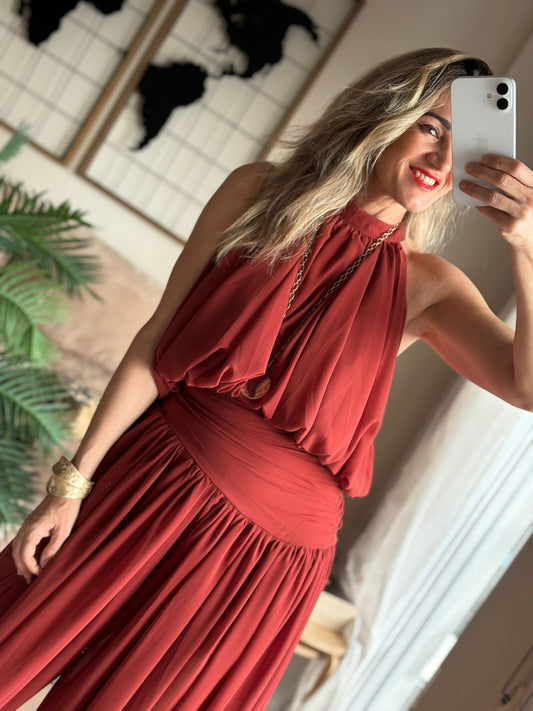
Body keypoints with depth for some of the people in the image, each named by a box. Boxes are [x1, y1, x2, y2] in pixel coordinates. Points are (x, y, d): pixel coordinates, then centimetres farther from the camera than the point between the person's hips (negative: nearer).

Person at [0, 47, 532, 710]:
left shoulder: (429, 287, -1)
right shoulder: (259, 193, -1)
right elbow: (157, 340, -3)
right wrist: (71, 482, -4)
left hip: (273, 550, 0)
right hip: (152, 483, 1)